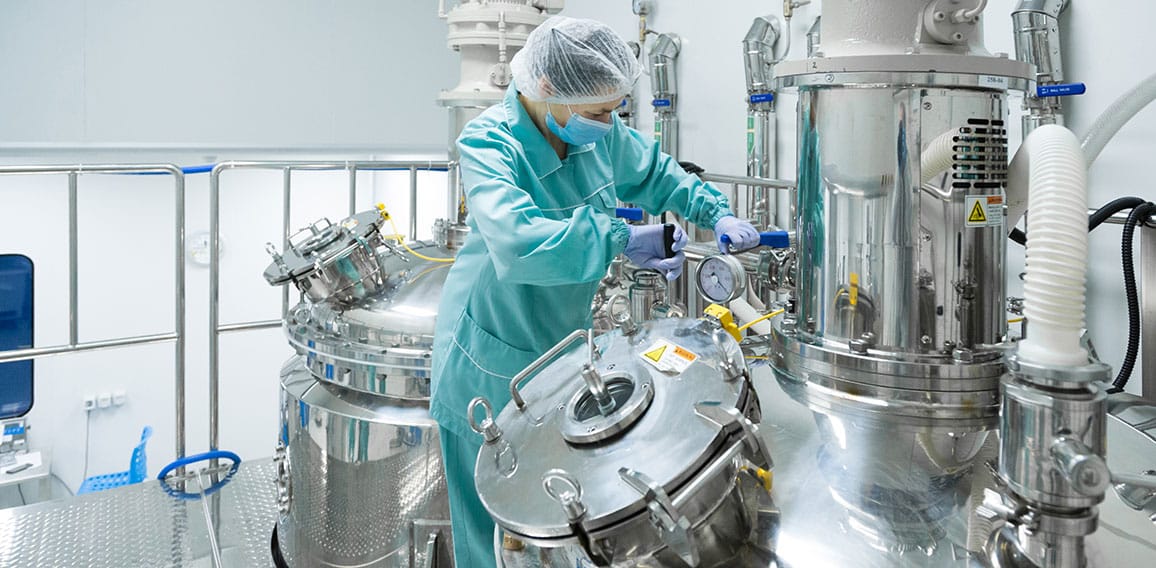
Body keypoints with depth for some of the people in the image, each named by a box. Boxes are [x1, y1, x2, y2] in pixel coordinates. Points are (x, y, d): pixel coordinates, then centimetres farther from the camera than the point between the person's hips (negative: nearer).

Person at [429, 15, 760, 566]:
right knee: (496, 524, 9)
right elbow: (519, 243, -41)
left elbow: (655, 173, 13)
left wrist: (717, 213, 0)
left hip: (564, 338, 6)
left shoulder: (600, 132, -6)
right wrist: (623, 239, -36)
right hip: (494, 362, -6)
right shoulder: (488, 143, -25)